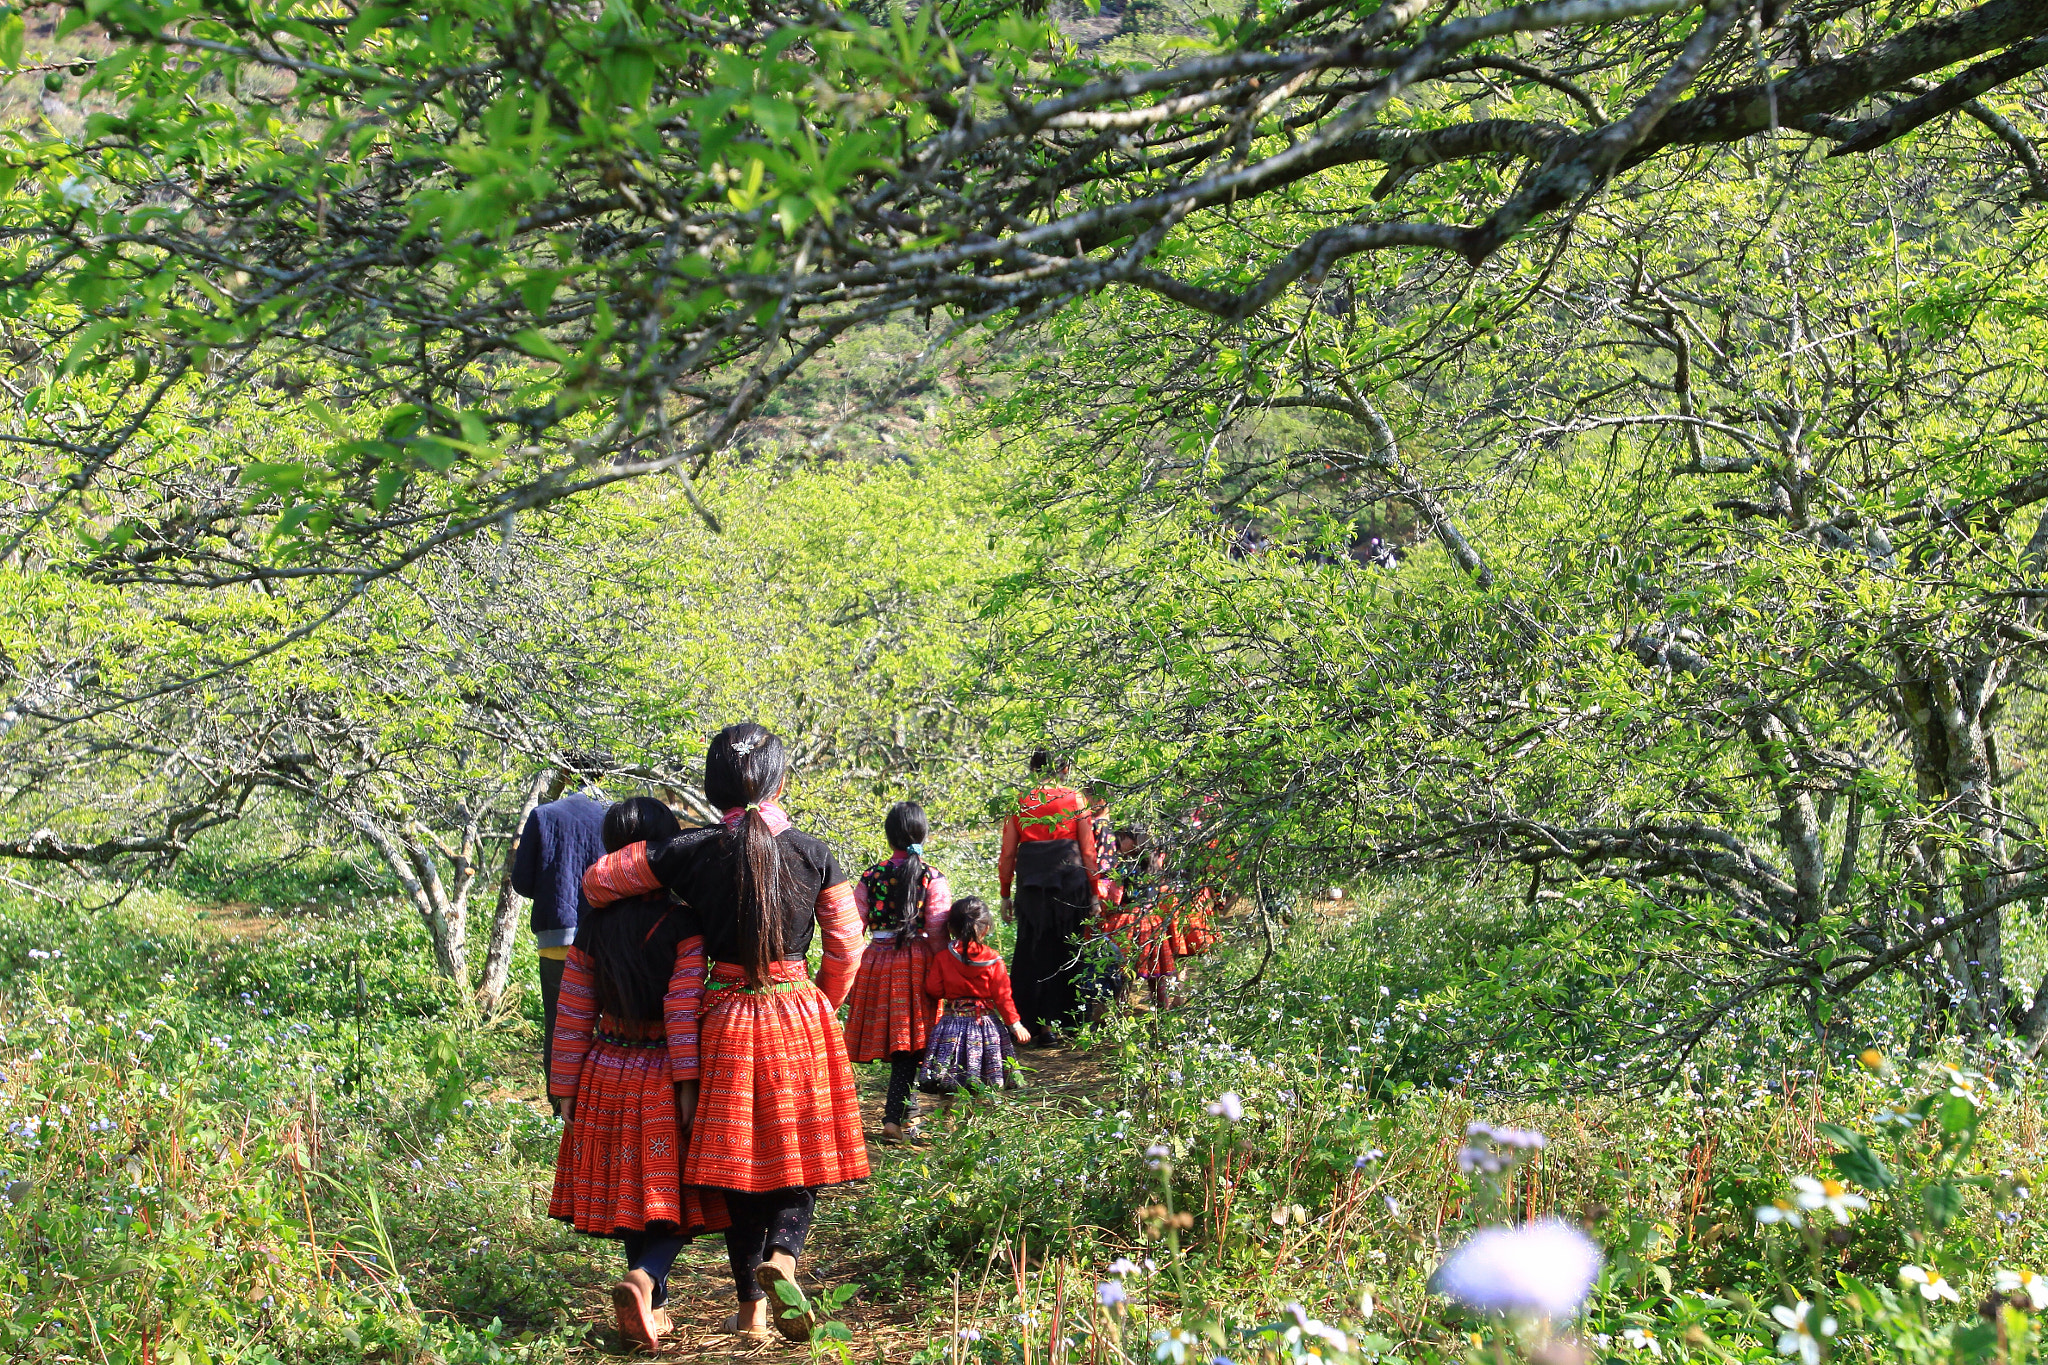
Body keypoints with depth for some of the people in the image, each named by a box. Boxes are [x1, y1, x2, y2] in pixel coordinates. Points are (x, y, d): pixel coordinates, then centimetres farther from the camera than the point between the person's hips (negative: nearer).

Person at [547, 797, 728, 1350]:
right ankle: (644, 1278, -22)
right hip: (664, 1080, -4)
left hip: (607, 1076, 4)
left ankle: (653, 1307, 22)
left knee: (629, 1193, 15)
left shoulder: (593, 930, 1)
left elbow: (572, 1018, 4)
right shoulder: (683, 925, -13)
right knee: (671, 1194, 2)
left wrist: (566, 1092, 9)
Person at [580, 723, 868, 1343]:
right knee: (800, 1152, 11)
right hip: (800, 1016, -1)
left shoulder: (691, 852, -7)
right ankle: (782, 1256, -16)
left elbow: (597, 881, 3)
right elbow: (845, 947, 0)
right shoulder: (813, 854, -6)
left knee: (738, 1160, 11)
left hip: (725, 1020, 1)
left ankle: (751, 1308, 17)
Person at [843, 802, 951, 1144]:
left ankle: (903, 1106, 27)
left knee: (889, 1036, 15)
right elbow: (937, 934, -9)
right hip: (916, 963, -2)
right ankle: (893, 1116, -6)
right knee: (908, 1042, 1)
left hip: (877, 961, 2)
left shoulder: (871, 876, 0)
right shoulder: (933, 878, -6)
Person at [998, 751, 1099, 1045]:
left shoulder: (1018, 802, 2)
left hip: (1030, 885, 0)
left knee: (1033, 952, 8)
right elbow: (1088, 851, 1)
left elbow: (1008, 854, 4)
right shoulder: (1075, 800, 1)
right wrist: (1093, 894, 8)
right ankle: (1066, 1017, 18)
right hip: (1071, 883, 0)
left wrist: (1006, 895, 12)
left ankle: (1041, 1023, 7)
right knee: (1067, 952, 12)